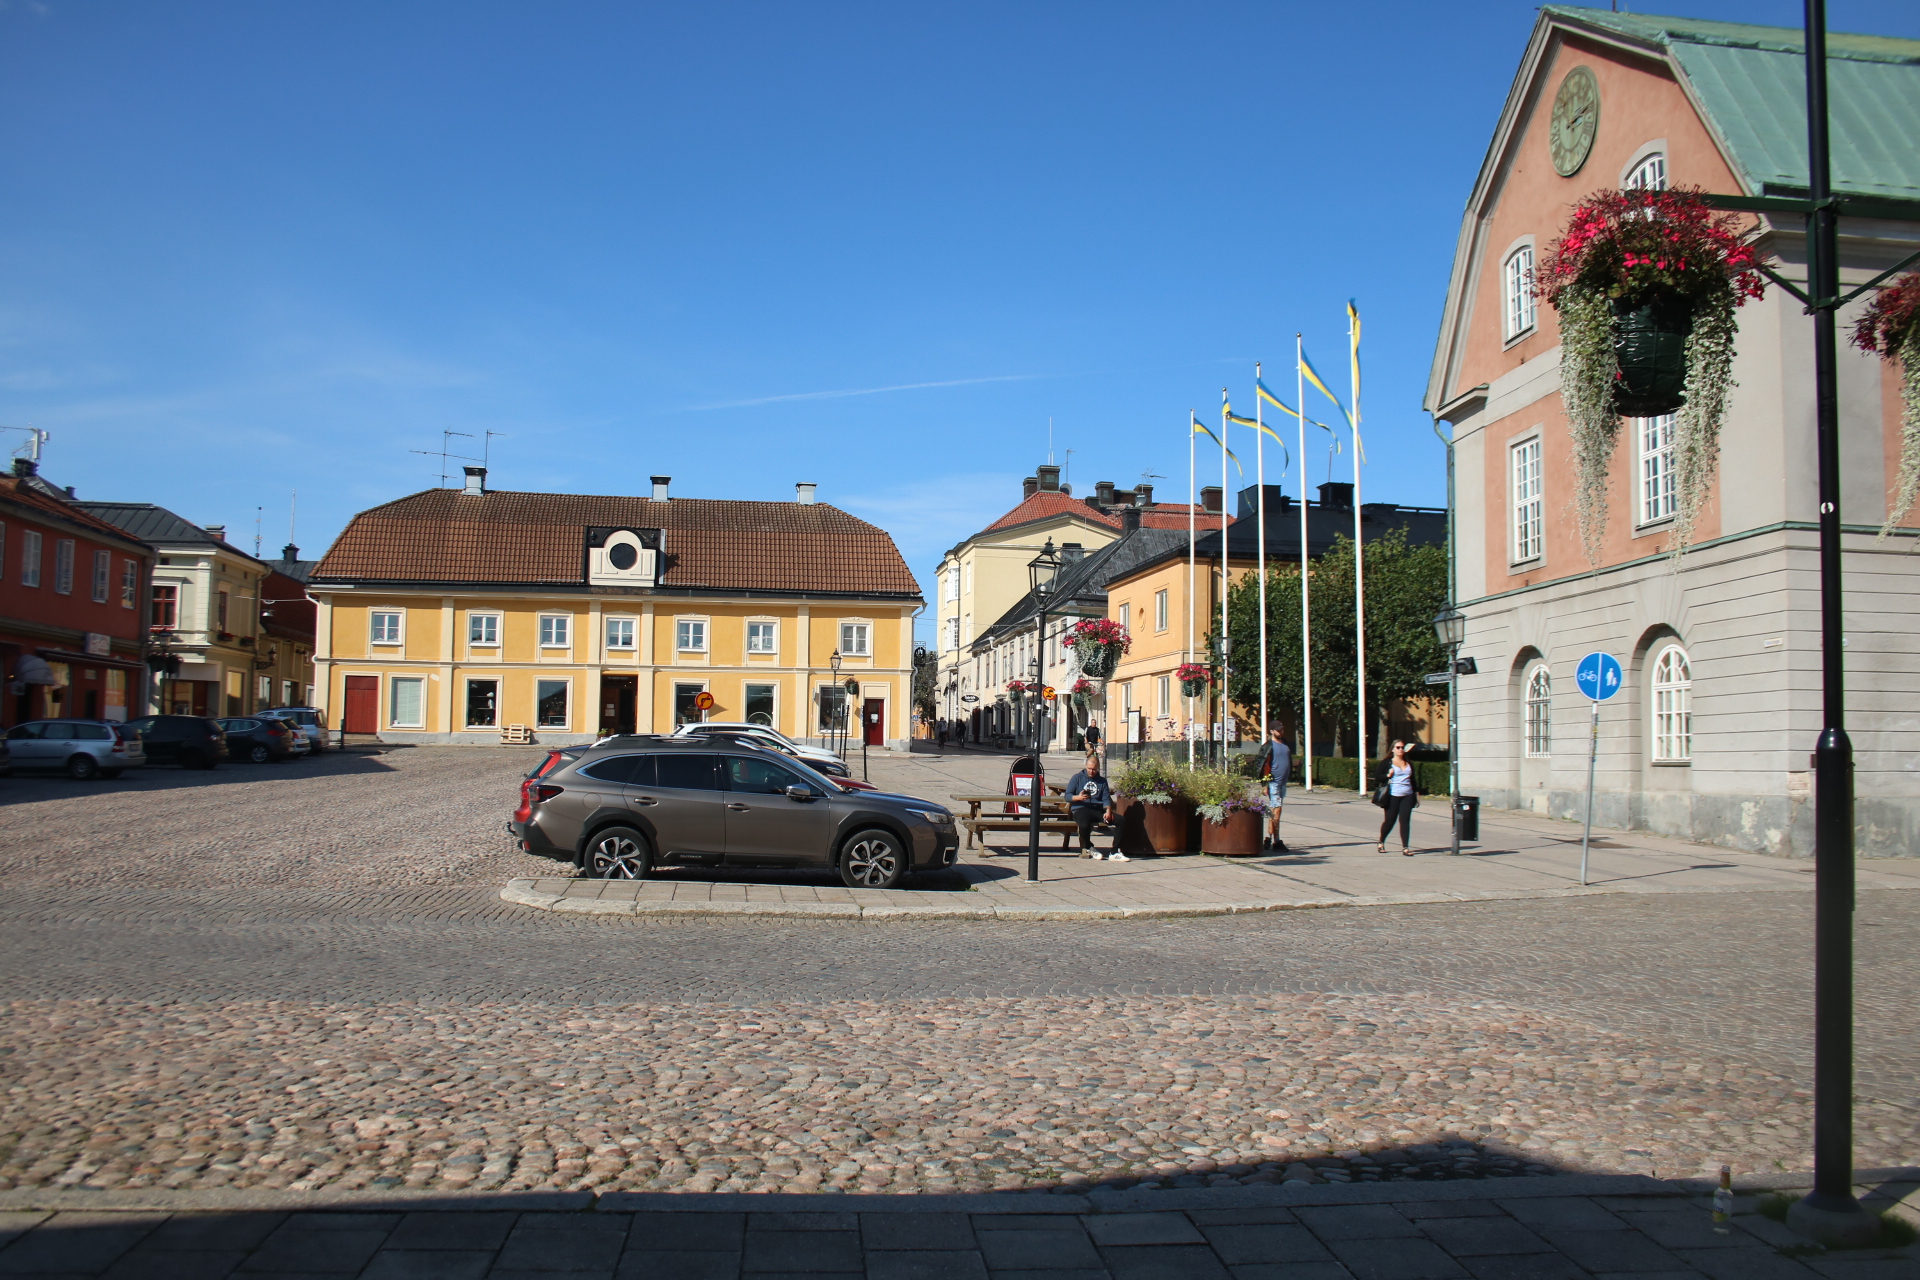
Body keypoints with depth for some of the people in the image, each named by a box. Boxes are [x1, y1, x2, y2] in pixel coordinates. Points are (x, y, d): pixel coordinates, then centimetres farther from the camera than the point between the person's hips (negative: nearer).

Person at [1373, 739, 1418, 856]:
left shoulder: (1409, 763, 17)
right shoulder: (1387, 762, 2)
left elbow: (1413, 780, 24)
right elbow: (1377, 776, 1)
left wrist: (1416, 794, 19)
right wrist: (1387, 775, -15)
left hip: (1407, 796, 4)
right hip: (1393, 796, -4)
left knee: (1405, 821, -3)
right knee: (1389, 821, 2)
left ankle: (1405, 847, -3)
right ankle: (1381, 843, 24)